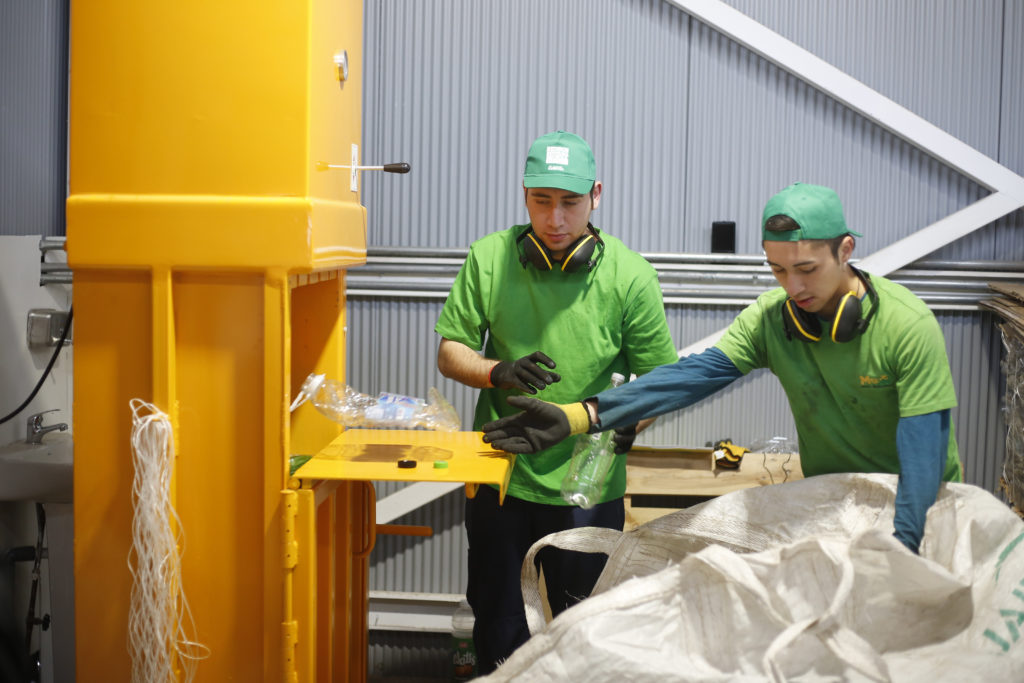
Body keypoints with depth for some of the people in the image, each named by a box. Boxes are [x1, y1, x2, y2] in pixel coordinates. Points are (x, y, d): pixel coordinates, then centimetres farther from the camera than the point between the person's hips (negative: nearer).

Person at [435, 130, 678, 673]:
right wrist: (496, 373, -18)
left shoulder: (630, 276, -8)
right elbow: (449, 352, 2)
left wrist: (630, 418, -23)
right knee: (495, 618, 17)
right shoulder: (489, 259, -3)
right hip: (498, 472, 2)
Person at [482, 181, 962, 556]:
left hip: (917, 510, -3)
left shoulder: (909, 327, -23)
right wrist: (580, 416, -33)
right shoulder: (770, 318, -11)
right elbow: (694, 377, -21)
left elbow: (923, 451, -25)